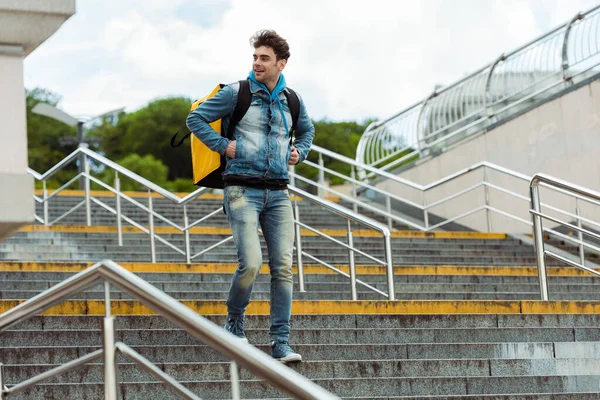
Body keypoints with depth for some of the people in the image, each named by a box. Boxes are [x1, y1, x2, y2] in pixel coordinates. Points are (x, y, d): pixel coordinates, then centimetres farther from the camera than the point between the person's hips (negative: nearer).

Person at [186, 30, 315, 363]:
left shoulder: (292, 101, 11)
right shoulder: (236, 93, -2)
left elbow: (307, 130, 31)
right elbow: (195, 118, 2)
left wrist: (300, 152, 12)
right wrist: (223, 145, -6)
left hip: (278, 194, 4)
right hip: (243, 191, -4)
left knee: (283, 267, -4)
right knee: (251, 264, -15)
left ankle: (281, 342, -1)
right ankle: (235, 322, 12)